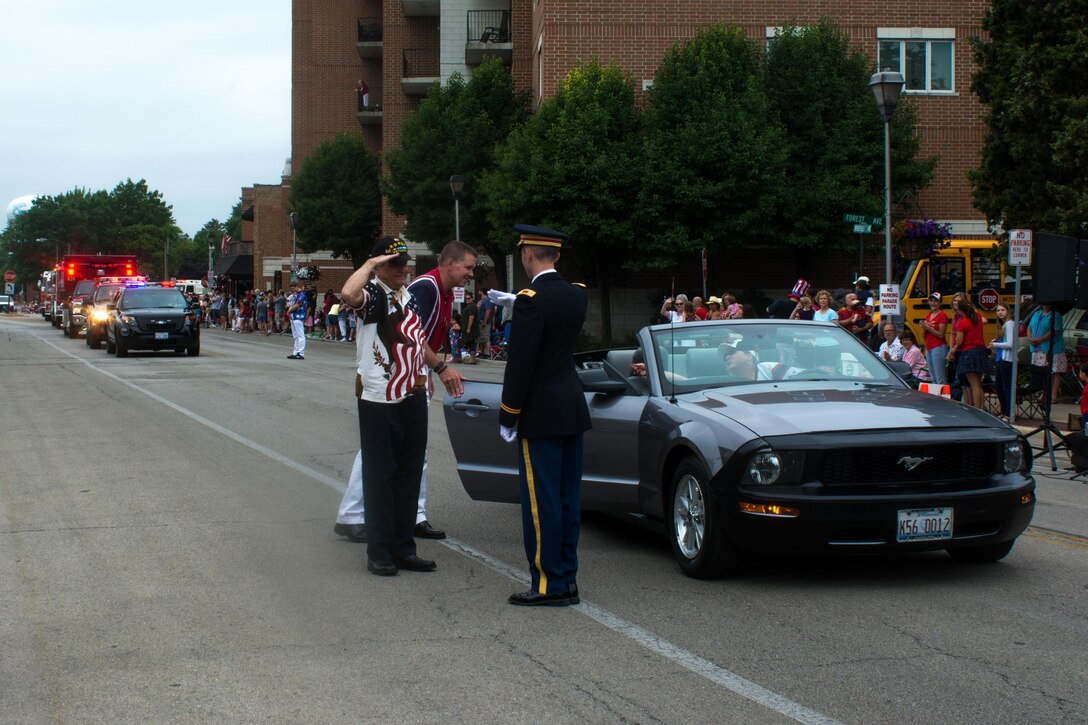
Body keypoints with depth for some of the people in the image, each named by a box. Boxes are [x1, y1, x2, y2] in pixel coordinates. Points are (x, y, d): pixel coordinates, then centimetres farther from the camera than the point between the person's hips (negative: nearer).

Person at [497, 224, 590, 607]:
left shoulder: (530, 300, -17)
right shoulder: (578, 295, 5)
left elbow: (519, 363, -17)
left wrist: (507, 418, -9)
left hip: (541, 415, -8)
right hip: (574, 411, 8)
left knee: (541, 502, -2)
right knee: (568, 499, 11)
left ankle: (548, 585, 0)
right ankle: (567, 581, 16)